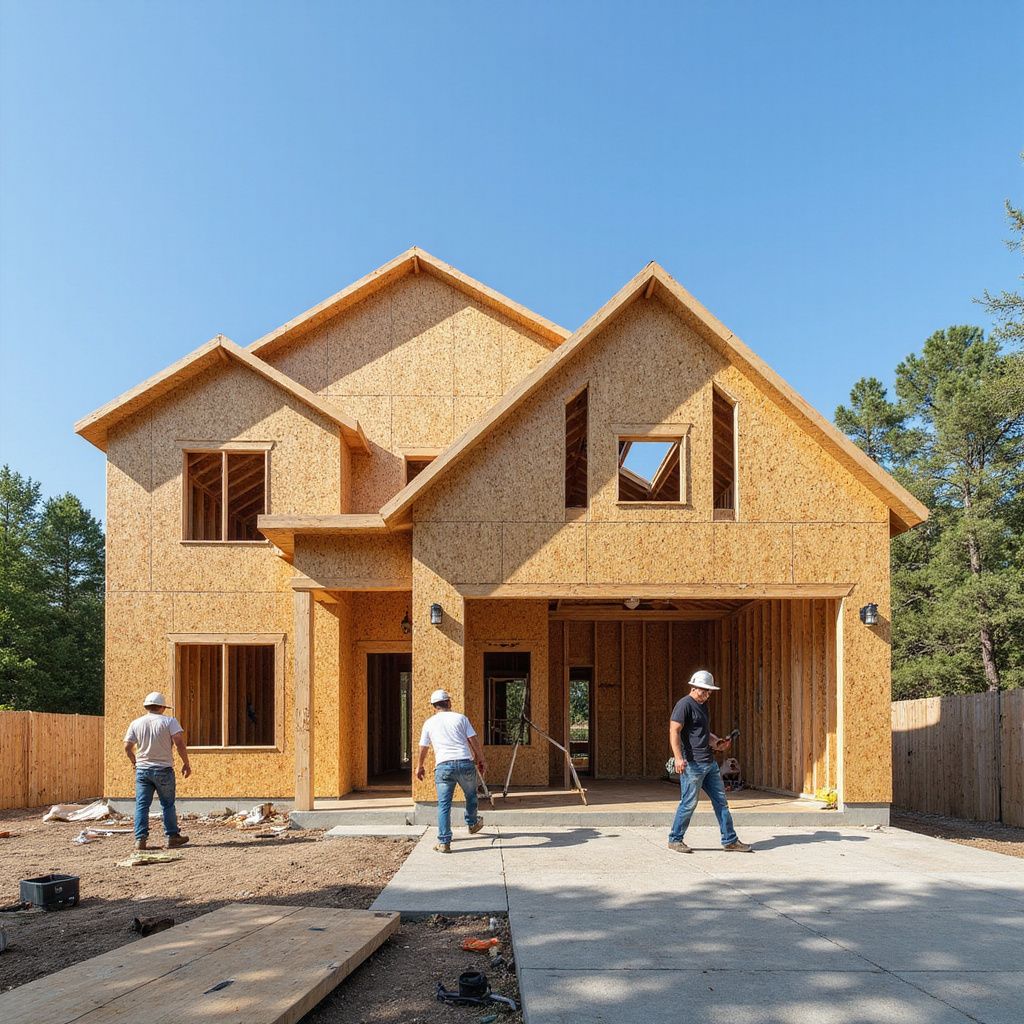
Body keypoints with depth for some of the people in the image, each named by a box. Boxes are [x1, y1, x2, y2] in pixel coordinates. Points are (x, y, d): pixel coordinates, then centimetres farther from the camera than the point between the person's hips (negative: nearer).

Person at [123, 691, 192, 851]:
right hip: (163, 769, -2)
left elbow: (127, 747, 2)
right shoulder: (169, 721, -6)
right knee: (168, 804, 9)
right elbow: (179, 742, -14)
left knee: (141, 805, 5)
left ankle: (140, 839, -1)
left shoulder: (136, 723, 3)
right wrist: (186, 763, -5)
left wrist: (134, 761, 21)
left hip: (142, 770, 2)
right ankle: (173, 837, 15)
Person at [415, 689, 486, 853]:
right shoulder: (461, 718, 9)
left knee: (443, 805, 1)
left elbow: (423, 748, 20)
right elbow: (474, 741, 6)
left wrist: (421, 767, 36)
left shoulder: (429, 723, 12)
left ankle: (444, 842, -2)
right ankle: (472, 824, 45)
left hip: (443, 766, 0)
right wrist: (481, 760, 19)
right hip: (465, 763, 1)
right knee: (471, 795, 25)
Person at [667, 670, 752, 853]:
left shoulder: (703, 705, 18)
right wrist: (678, 758, -29)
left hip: (709, 763, 9)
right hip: (692, 763, -9)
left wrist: (717, 742, 11)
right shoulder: (685, 705, -10)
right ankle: (675, 840, 10)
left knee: (721, 801, 9)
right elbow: (674, 731, -19)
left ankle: (730, 840, 15)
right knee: (689, 803, -3)